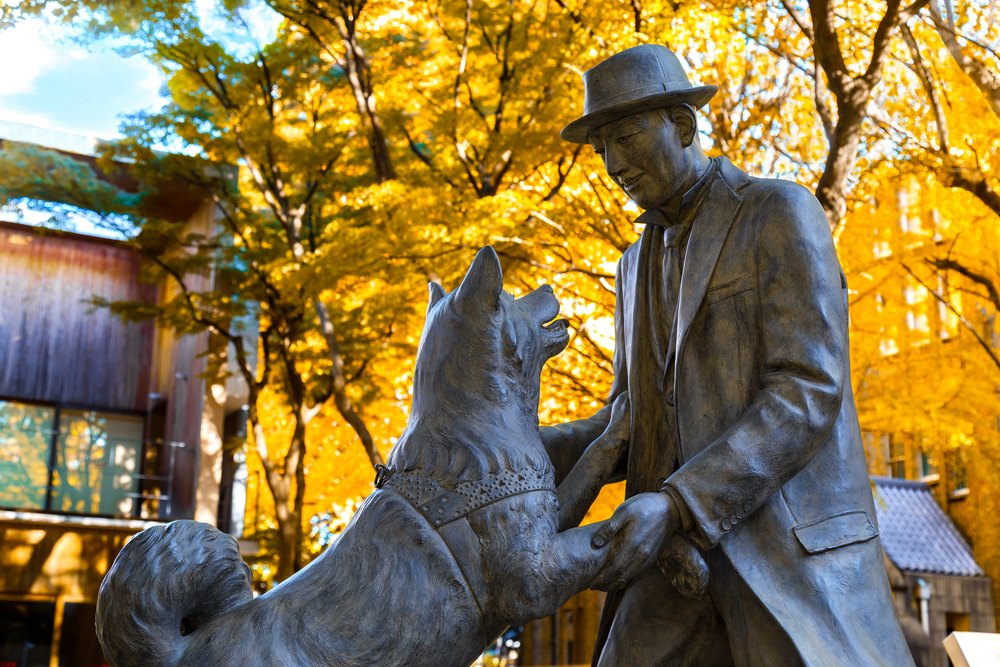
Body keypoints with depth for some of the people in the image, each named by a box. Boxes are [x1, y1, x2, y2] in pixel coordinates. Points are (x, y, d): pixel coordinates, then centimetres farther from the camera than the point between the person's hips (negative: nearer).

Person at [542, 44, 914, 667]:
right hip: (687, 550, 6)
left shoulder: (784, 212, -4)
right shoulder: (642, 266, 20)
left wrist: (673, 505, -26)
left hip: (795, 540, -6)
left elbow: (807, 395, -15)